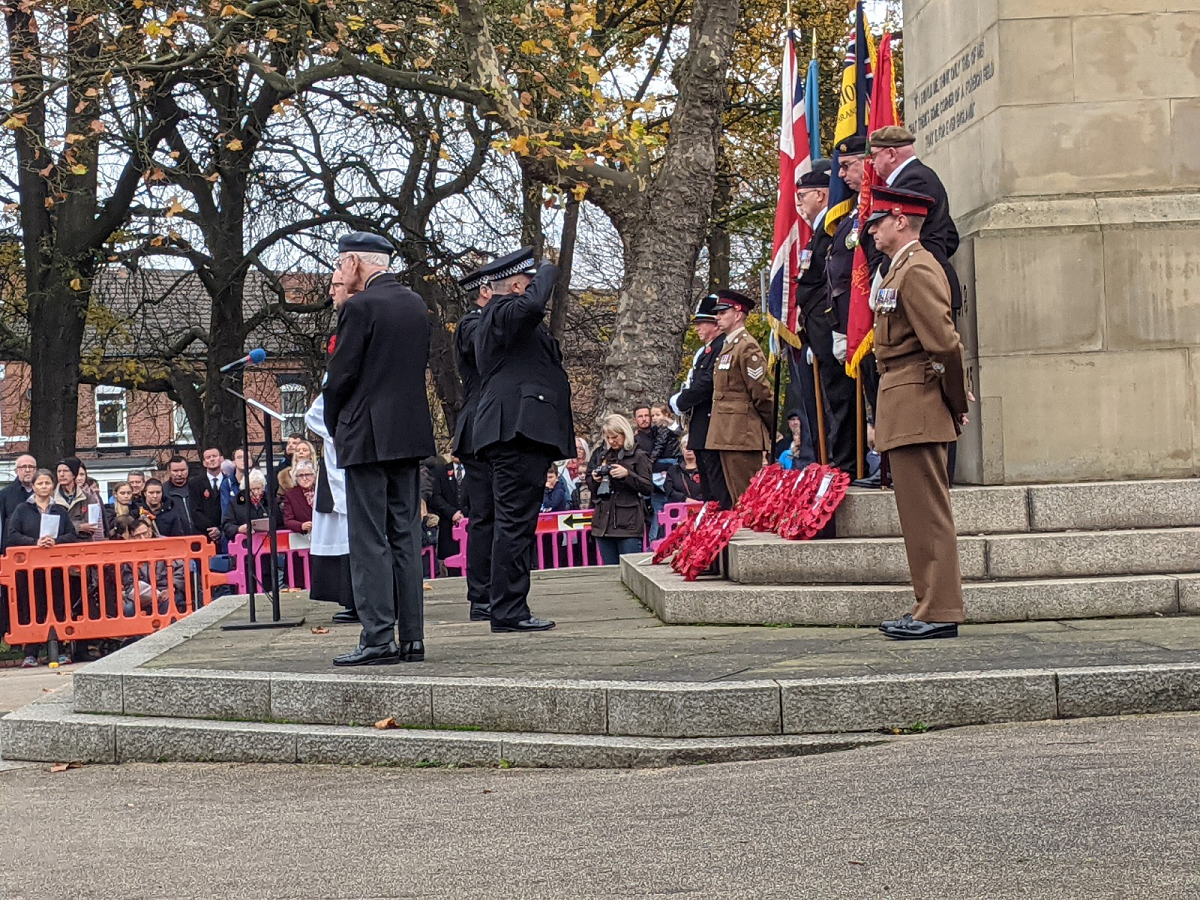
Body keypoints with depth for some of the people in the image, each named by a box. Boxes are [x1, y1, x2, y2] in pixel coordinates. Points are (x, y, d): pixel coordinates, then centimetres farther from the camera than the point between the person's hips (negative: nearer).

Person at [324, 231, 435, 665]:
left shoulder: (360, 306, -11)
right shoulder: (417, 304, 12)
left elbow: (341, 375, -11)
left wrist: (334, 428, 4)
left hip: (367, 435, -7)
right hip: (411, 433, 7)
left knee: (369, 540, -4)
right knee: (406, 536, 9)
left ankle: (378, 638, -6)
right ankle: (412, 637, 10)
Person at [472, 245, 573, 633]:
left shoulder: (496, 318, 24)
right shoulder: (503, 313, -9)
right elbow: (532, 305, -30)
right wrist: (548, 273, -13)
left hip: (518, 434, 11)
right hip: (519, 430, -11)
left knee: (516, 524, 11)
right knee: (515, 522, -10)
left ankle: (510, 609, 15)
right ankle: (508, 611, -9)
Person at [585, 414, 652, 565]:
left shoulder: (638, 455, 0)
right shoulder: (600, 454, 15)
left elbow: (647, 487, -5)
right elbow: (589, 483, 23)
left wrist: (627, 474, -17)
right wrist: (594, 479, 1)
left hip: (628, 523, -5)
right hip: (603, 522, 5)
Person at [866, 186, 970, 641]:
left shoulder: (917, 269, -13)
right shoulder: (901, 268, 19)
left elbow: (945, 343, -20)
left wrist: (957, 404, -10)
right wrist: (954, 402, 16)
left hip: (916, 405, -11)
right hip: (905, 412, 11)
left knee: (926, 512, -7)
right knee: (917, 511, 12)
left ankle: (939, 613, -4)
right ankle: (930, 606, 18)